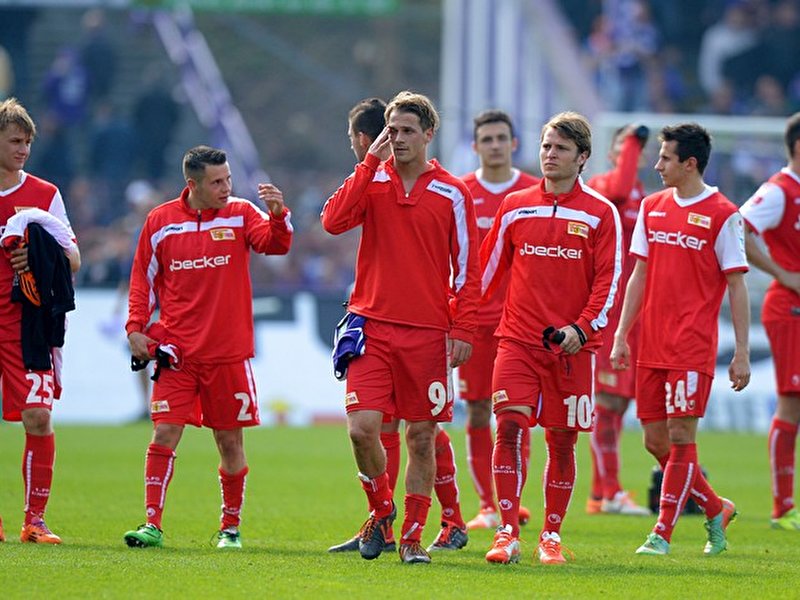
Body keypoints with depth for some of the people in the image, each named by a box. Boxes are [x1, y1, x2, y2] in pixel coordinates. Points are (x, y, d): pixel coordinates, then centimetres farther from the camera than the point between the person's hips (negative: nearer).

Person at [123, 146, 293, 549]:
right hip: (176, 350, 0)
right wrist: (135, 327, 1)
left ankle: (231, 526, 19)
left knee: (230, 440, 6)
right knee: (164, 433, -10)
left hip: (228, 351, 0)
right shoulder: (160, 221, 4)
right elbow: (143, 280, 11)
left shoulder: (240, 214, 2)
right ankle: (152, 523, -7)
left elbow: (274, 244, -15)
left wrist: (277, 215, -34)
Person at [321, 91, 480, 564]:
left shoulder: (452, 193, 3)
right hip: (372, 326, 1)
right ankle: (381, 511, 14)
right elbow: (333, 221, -12)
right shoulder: (372, 181, 6)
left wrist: (462, 329, -3)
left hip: (428, 333, 0)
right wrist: (371, 163, -11)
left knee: (422, 437, 2)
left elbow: (467, 269, 5)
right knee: (362, 428, -11)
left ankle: (412, 535, 11)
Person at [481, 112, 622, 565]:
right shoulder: (515, 207, 8)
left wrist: (582, 328, -14)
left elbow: (608, 281, -1)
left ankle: (552, 535, 18)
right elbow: (489, 268, 15)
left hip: (572, 345, -1)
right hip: (518, 339, 1)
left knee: (562, 439, 5)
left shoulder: (600, 213, 1)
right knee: (510, 426, -14)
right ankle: (508, 533, -14)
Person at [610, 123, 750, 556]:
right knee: (655, 441, 6)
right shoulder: (652, 207, 11)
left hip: (693, 347, -6)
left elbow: (736, 286, -4)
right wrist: (621, 335, 11)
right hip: (652, 347, 6)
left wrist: (742, 353, -6)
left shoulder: (722, 215, -5)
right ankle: (716, 509, 24)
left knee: (680, 435, -7)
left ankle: (662, 534, -2)